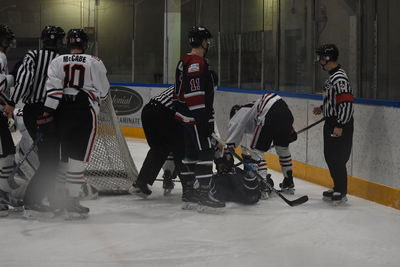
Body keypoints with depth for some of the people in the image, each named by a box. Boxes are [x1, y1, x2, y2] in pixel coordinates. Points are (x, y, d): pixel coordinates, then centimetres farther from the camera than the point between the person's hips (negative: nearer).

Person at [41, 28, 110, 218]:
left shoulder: (57, 61, 7)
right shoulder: (94, 62, 1)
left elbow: (52, 88, -4)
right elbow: (103, 91, 5)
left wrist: (47, 114, -6)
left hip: (62, 111, 4)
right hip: (85, 111, -4)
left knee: (66, 154, 18)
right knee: (78, 157, -3)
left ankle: (60, 197, 24)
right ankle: (71, 202, -7)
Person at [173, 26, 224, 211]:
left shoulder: (185, 61, 16)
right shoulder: (196, 63, -17)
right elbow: (194, 95, -23)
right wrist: (204, 120, -22)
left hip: (187, 119, 11)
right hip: (195, 118, -11)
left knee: (191, 154, 13)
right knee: (205, 153, -9)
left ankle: (189, 196, 17)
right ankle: (204, 195, -10)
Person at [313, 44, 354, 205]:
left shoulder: (339, 78, -19)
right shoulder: (332, 76, 14)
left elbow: (346, 102, -24)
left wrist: (340, 126, -25)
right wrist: (322, 108, 16)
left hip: (340, 125, -11)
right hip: (331, 122, 11)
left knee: (337, 158, -7)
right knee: (330, 156, 15)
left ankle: (341, 193, -2)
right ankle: (338, 188, 24)